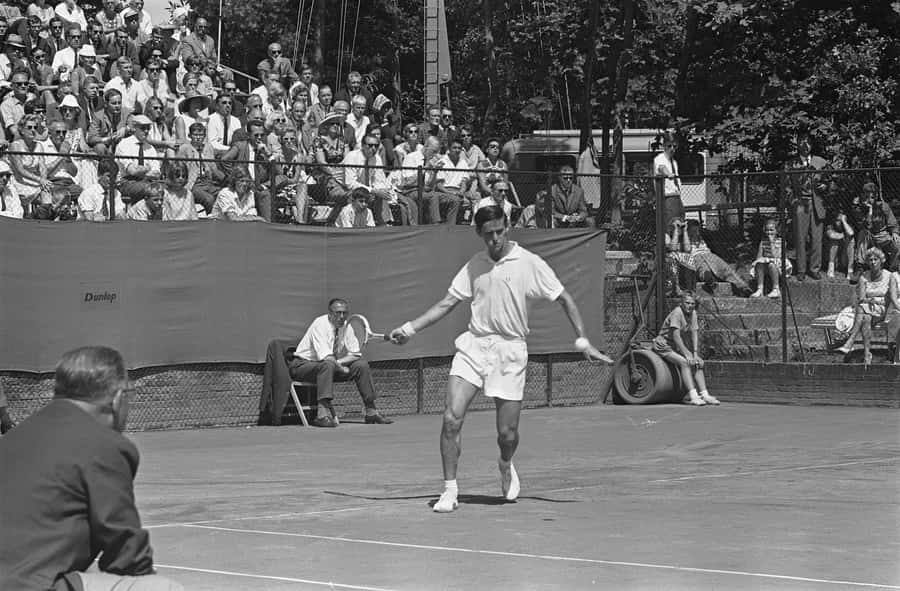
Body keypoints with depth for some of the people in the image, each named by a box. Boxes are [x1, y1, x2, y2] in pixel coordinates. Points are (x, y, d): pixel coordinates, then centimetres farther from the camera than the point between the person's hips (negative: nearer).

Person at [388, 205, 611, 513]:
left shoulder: (529, 263, -3)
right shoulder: (474, 266, 8)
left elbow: (565, 299, 1)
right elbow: (447, 303, 14)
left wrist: (583, 341, -5)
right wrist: (409, 328, 6)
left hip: (510, 351, -2)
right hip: (473, 345, 3)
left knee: (507, 433, 0)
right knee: (451, 418, -12)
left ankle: (506, 466, 36)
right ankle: (450, 490, -2)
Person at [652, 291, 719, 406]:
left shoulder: (693, 313, 1)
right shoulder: (677, 313, -22)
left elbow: (694, 333, 0)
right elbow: (676, 336, -26)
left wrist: (695, 354, -10)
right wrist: (686, 354, -27)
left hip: (677, 347, 8)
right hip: (663, 345, -8)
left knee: (697, 363, -5)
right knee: (684, 362, -28)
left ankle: (704, 394, -9)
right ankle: (693, 396, -34)